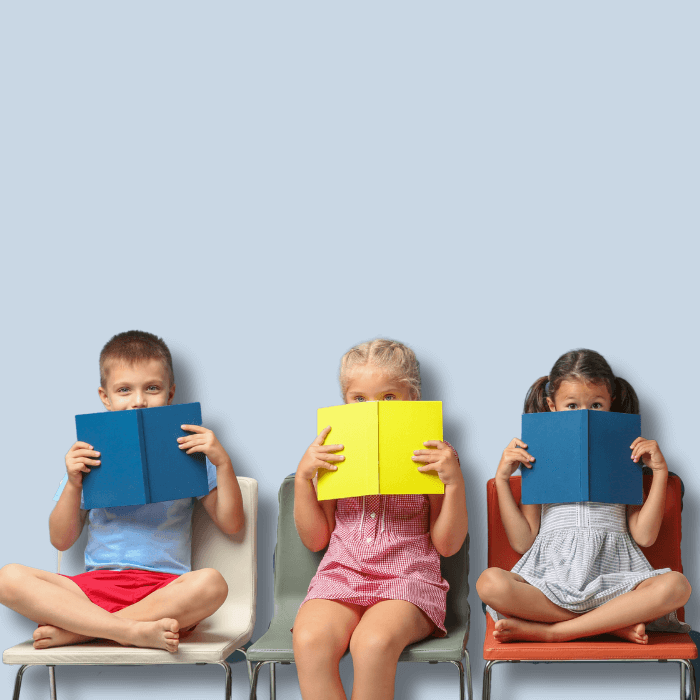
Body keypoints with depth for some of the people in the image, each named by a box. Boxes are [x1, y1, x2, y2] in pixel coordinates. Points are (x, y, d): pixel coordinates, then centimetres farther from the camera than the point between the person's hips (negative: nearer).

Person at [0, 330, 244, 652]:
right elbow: (61, 540, 11)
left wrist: (223, 463, -6)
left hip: (165, 590, -1)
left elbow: (231, 524, 6)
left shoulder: (187, 451, 10)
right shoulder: (90, 456, 11)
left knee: (210, 583, -35)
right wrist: (73, 483, -4)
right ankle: (135, 631, -34)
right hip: (94, 585, 1)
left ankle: (73, 631, -27)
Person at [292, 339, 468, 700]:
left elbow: (447, 544, 2)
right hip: (340, 575, 2)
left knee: (373, 641, -37)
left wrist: (455, 480, -11)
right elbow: (315, 538, 12)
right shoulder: (335, 457, 11)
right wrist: (302, 477, -1)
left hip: (407, 579, -2)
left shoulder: (433, 457, 5)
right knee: (308, 640, -32)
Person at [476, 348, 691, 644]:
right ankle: (614, 624, -23)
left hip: (613, 575, 1)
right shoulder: (539, 460, 15)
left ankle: (550, 632, -26)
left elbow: (643, 536, 7)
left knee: (676, 585, -32)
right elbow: (523, 542, 8)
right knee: (490, 582, -33)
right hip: (552, 573, -1)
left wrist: (660, 472, 3)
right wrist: (502, 478, 3)